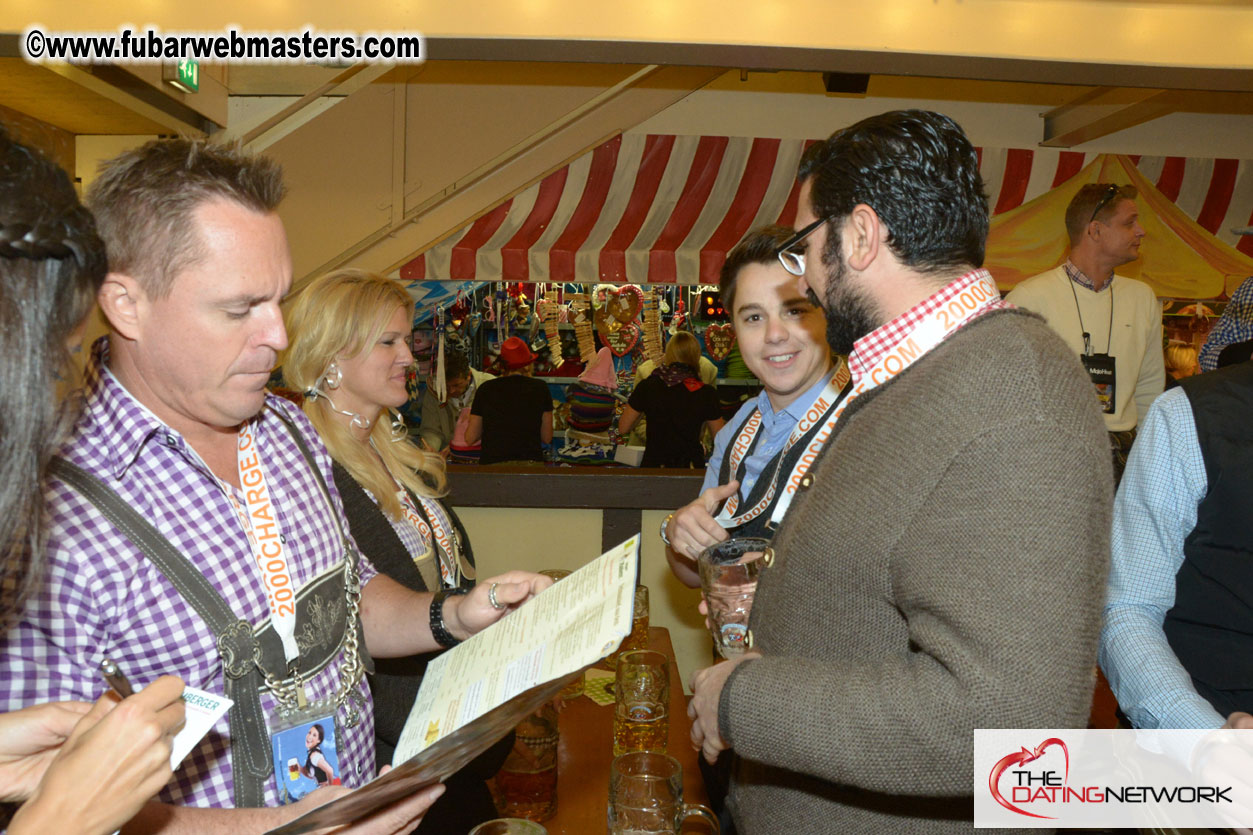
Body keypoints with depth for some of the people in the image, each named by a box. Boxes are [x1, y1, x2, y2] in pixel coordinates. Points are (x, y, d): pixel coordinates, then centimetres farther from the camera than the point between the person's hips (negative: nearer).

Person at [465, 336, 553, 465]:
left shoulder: (486, 388, 3)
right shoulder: (540, 388, 2)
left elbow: (470, 438, 9)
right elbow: (547, 438, 6)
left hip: (491, 463, 1)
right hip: (530, 460, -1)